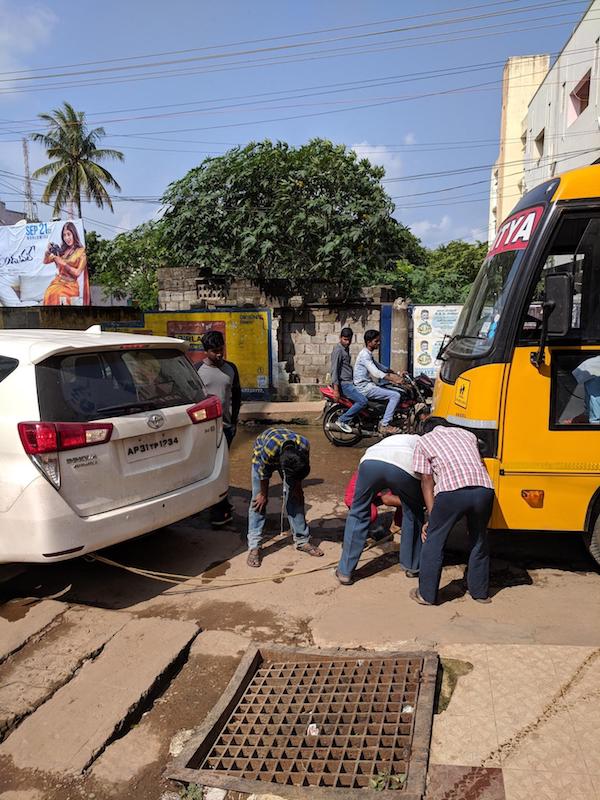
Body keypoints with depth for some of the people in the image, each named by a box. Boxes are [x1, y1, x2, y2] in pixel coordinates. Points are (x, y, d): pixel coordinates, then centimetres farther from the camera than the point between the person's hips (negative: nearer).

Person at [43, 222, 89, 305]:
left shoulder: (81, 252, 0)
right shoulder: (61, 249, 14)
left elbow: (77, 273, -6)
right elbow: (46, 261, 17)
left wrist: (63, 263, -12)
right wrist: (48, 252, -1)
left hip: (71, 286, -4)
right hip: (57, 282, 4)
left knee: (55, 294, -31)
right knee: (49, 293, -27)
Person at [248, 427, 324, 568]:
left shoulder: (305, 445, -36)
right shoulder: (269, 450, -44)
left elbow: (302, 469, -13)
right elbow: (264, 473, -24)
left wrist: (298, 487, -3)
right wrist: (264, 495, -10)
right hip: (261, 452, -3)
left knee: (295, 496, -2)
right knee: (258, 499, -10)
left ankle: (302, 540, 8)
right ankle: (254, 546, -8)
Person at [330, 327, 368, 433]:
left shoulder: (346, 349, 17)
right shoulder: (338, 350, -13)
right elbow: (334, 370, -20)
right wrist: (336, 389, -25)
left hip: (349, 382, 10)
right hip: (343, 384, -10)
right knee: (363, 401, -21)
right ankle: (342, 420, -13)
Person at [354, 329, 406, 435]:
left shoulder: (369, 354, 17)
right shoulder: (365, 355, -15)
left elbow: (379, 366, 27)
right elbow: (376, 373, -25)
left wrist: (396, 374, 18)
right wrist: (394, 379, -26)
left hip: (368, 385, 10)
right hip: (365, 387, -10)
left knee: (394, 392, 17)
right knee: (395, 395, -16)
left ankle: (384, 421, 15)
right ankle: (384, 425, -15)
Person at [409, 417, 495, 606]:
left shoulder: (424, 442, 21)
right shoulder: (467, 434, 31)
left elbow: (427, 482, 16)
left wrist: (432, 518, 18)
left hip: (452, 491, -4)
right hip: (484, 488, 4)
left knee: (434, 541, 14)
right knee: (479, 540, 24)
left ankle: (426, 594, 22)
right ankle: (480, 592, 37)